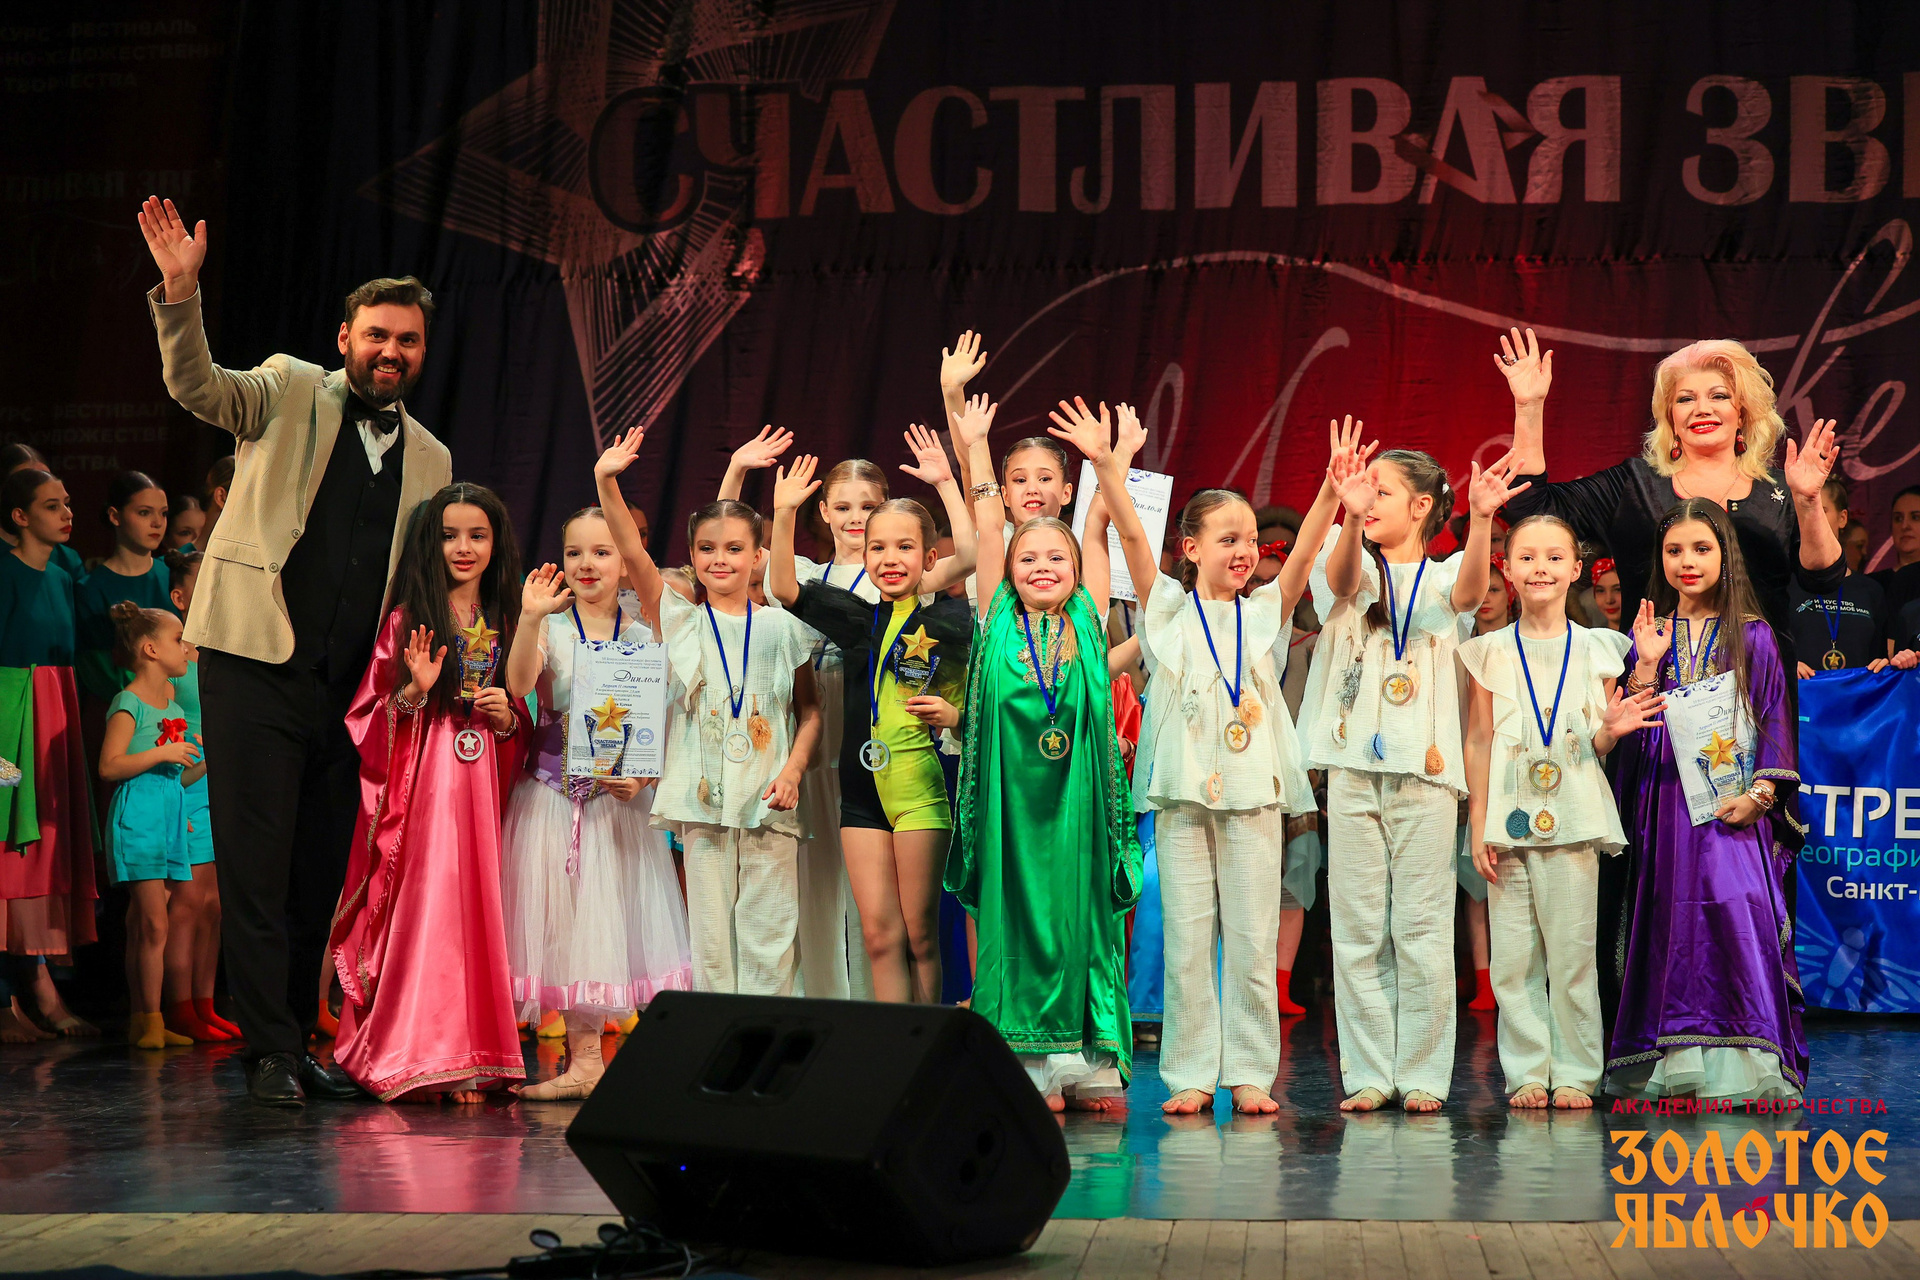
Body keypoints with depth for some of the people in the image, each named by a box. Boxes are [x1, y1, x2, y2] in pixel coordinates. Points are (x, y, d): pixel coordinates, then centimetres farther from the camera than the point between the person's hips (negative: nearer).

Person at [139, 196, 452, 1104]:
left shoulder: (429, 460, 16)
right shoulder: (290, 394, 3)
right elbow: (197, 386, -15)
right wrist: (180, 294, -32)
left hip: (353, 685, 4)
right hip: (257, 664, -4)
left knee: (321, 871, 8)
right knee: (257, 865, -5)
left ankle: (299, 1038, 19)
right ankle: (268, 1052, 1)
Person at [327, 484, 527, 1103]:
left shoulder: (505, 625, 13)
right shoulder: (406, 622, 1)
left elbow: (520, 716, 20)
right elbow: (367, 717, -1)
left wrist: (507, 715, -1)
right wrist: (414, 692, -17)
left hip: (480, 784, 4)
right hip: (419, 784, -4)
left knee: (473, 909, 2)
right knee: (423, 907, -9)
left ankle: (469, 1059, 6)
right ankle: (413, 1057, -4)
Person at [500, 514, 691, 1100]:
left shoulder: (642, 639, 5)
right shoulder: (550, 627, 0)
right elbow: (519, 685, -18)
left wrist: (641, 777, -9)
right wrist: (529, 617, -30)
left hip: (620, 798, 1)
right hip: (554, 796, -1)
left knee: (614, 915, 1)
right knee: (566, 916, 2)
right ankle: (583, 1058, 8)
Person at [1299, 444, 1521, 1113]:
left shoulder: (1442, 576, 6)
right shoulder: (1357, 566, 8)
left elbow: (1471, 591, -18)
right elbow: (1341, 581, -16)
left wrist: (1480, 518, -38)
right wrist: (1350, 517, -39)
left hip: (1424, 764, -1)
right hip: (1354, 764, 2)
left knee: (1422, 928, 0)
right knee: (1357, 928, 3)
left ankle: (1421, 1074, 8)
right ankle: (1368, 1073, 9)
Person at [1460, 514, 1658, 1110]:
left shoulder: (1598, 650, 7)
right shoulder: (1490, 651, 7)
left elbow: (1597, 748, 10)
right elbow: (1478, 741, 7)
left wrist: (1612, 730, -13)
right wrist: (1478, 825, 1)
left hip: (1573, 815, 0)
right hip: (1509, 816, 1)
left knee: (1572, 950, -1)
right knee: (1512, 954, 0)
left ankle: (1575, 1073, 8)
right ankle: (1528, 1072, 9)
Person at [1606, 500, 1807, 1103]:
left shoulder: (1751, 635, 7)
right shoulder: (1647, 634, 12)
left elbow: (1774, 720, 3)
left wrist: (1759, 793, -9)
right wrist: (1646, 666, -7)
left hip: (1732, 803, -2)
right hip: (1664, 800, 2)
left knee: (1738, 911, -17)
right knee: (1672, 918, -2)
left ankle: (1738, 1063, -15)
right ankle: (1677, 1064, 2)